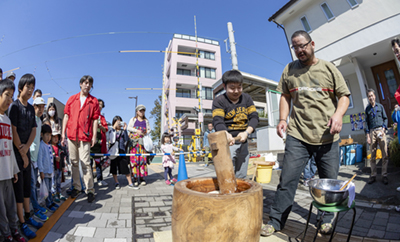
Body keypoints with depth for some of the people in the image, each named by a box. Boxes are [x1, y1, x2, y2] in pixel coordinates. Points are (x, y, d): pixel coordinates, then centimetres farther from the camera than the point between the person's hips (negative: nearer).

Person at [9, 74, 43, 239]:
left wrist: (27, 147, -7)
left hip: (26, 150, 6)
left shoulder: (31, 108, 10)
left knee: (27, 185, 13)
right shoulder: (14, 106, -10)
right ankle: (22, 223, 10)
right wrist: (22, 154, -10)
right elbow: (13, 131, -14)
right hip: (16, 151, -6)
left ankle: (27, 216, 26)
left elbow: (34, 130, 8)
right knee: (18, 187, 0)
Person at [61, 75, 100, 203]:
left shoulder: (94, 101, 5)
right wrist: (63, 132, 5)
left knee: (85, 163, -6)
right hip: (72, 134, 3)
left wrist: (94, 136, -4)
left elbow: (95, 120, 2)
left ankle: (90, 190, 1)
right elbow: (66, 116, 12)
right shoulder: (72, 99, 13)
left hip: (85, 136, -3)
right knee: (74, 162, 10)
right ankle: (76, 187, 22)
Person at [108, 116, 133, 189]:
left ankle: (130, 183, 8)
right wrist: (114, 128, -14)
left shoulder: (123, 131, 9)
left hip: (122, 151, 1)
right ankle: (117, 183, 23)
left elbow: (127, 140, -5)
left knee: (126, 167, 0)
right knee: (114, 168, 7)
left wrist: (124, 129, -6)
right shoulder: (111, 131, 5)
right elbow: (112, 140, -13)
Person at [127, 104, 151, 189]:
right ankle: (135, 179, -2)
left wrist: (146, 133, -6)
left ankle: (142, 178, 4)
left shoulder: (146, 121, 19)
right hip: (134, 141, -2)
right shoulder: (133, 119, 13)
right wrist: (137, 131, -11)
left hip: (143, 141, 2)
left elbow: (149, 130, 15)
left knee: (143, 159, -3)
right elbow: (129, 128, 3)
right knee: (134, 159, -7)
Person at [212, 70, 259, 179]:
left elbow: (254, 117, 2)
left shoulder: (246, 98, 8)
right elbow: (217, 121, -20)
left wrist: (246, 132, -17)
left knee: (241, 177, 16)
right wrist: (226, 134, -40)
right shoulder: (219, 101, -7)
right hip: (227, 142, -5)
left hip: (243, 142, 5)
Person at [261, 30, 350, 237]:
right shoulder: (289, 69, 11)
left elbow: (344, 95, 9)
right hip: (297, 135, -1)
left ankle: (326, 219, 34)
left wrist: (338, 114, -12)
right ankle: (275, 221, 12)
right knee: (287, 179, -2)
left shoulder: (329, 68, 9)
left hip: (327, 136, 1)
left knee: (329, 181, 11)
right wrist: (282, 119, -1)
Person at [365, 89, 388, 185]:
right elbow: (367, 123, 10)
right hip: (372, 132, 1)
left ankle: (384, 175, 5)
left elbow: (385, 118, 8)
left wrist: (383, 129, -7)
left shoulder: (380, 106, 9)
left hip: (381, 130, 0)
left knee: (385, 154, -3)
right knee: (372, 156, 2)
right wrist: (367, 136, 3)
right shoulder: (367, 109, 11)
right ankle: (373, 175, 7)